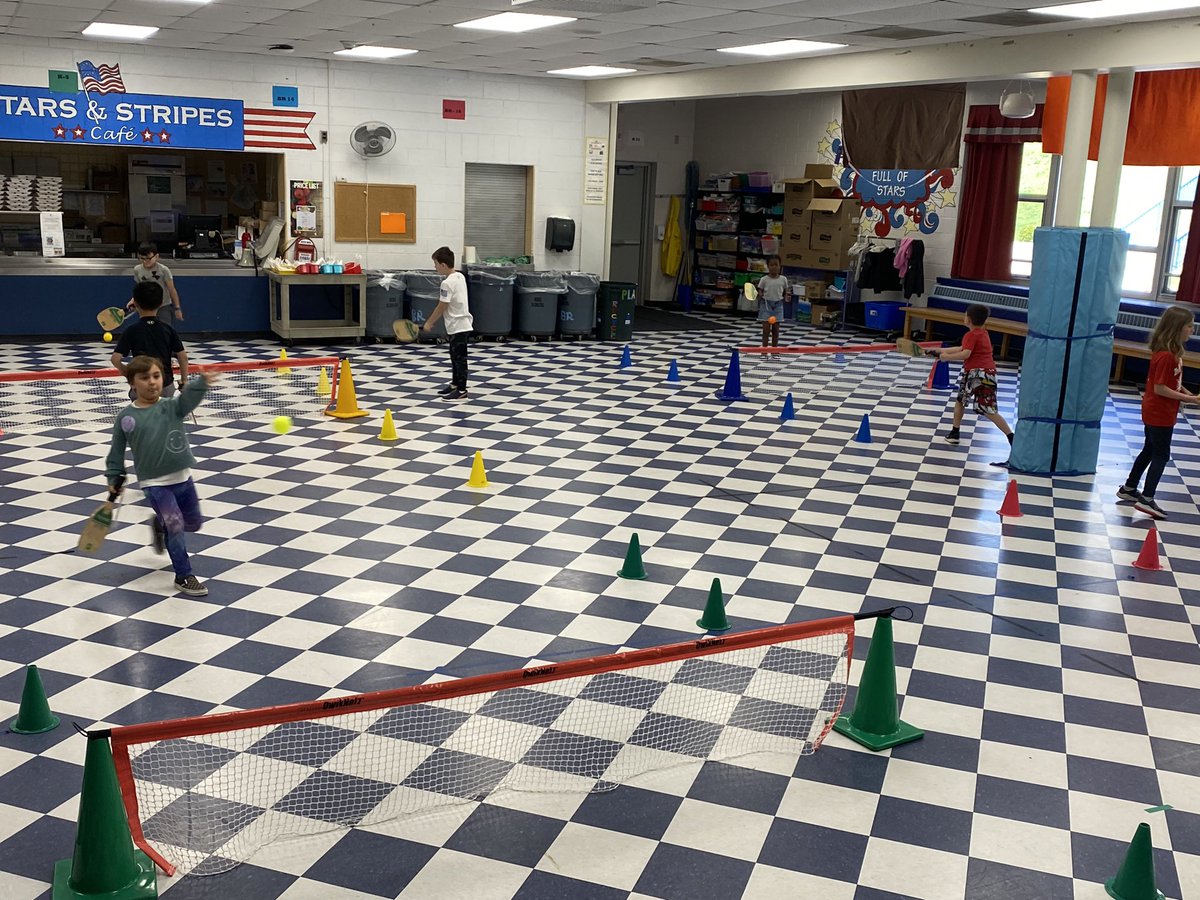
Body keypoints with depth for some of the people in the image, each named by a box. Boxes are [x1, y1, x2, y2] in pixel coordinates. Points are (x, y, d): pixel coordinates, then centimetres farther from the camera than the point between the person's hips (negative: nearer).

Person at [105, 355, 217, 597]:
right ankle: (184, 577, 1)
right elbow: (117, 451, 6)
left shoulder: (172, 407, -6)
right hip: (154, 483, -3)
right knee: (176, 525, -14)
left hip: (182, 477, 3)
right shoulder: (126, 417, -5)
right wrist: (114, 478, 3)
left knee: (193, 523, 17)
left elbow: (190, 397, -28)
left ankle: (160, 524, 49)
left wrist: (202, 382, -48)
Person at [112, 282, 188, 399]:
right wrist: (184, 380, 11)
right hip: (166, 385, 3)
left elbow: (115, 358, -14)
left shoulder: (132, 330, -8)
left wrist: (125, 370, 6)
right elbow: (182, 356, 0)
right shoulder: (167, 329, -1)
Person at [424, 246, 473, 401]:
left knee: (459, 358, -3)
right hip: (460, 324, 10)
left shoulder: (447, 283, -21)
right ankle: (455, 384, 32)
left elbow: (441, 307, -17)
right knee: (455, 355, 20)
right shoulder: (459, 276, 8)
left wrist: (429, 322, -4)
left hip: (458, 326, -10)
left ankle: (462, 390, 3)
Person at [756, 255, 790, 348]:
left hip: (778, 305, 2)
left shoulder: (783, 279, 2)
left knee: (775, 329, 6)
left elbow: (785, 293, 9)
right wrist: (759, 295, -22)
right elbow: (760, 293, 0)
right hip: (766, 305, -2)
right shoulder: (764, 279, -3)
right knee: (766, 329, -4)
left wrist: (787, 295, -12)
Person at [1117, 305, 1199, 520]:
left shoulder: (1173, 352, 6)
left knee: (1150, 451, 19)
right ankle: (1147, 499, -1)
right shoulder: (1166, 356, -24)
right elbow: (1160, 388, -24)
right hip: (1160, 415, -10)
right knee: (1161, 455, -3)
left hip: (1155, 413, 10)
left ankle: (1129, 489, 29)